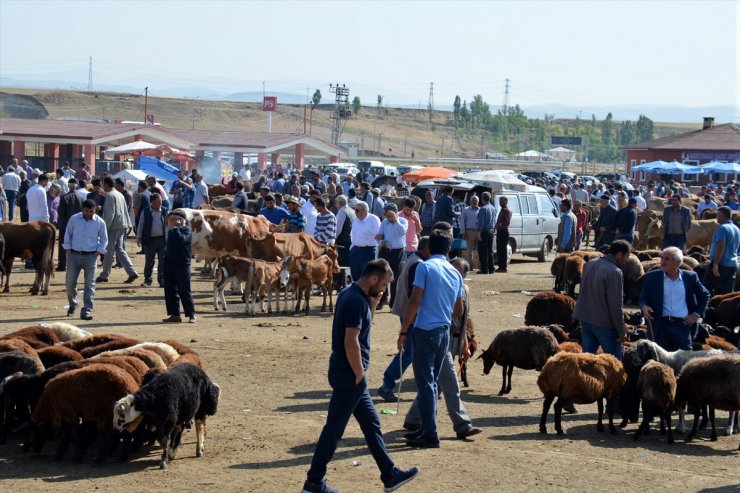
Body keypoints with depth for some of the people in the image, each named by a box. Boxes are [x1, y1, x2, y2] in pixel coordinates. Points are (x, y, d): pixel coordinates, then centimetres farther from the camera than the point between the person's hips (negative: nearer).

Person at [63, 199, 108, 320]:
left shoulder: (100, 222, -1)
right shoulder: (74, 219, 0)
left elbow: (104, 239, 9)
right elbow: (67, 234, 8)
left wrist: (98, 252, -3)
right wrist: (68, 250, 0)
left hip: (91, 256, -1)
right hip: (74, 255, 1)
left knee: (89, 284, -4)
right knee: (70, 282, 3)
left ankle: (86, 311, -3)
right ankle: (72, 305, 28)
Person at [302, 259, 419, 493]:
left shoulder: (350, 294, 10)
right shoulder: (356, 301, -20)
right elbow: (351, 342, -25)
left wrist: (374, 301, 10)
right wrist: (359, 375, -16)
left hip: (348, 374, 10)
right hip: (348, 376, -10)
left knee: (371, 425, 15)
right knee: (334, 428, -2)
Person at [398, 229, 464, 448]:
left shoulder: (425, 267, -8)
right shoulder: (455, 273, 10)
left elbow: (414, 302, -14)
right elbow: (459, 311, 16)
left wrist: (403, 332, -8)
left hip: (425, 331, -6)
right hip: (444, 332, 6)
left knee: (425, 383, -5)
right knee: (432, 382, 16)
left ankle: (430, 434, -7)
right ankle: (426, 428, 21)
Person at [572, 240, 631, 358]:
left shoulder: (590, 264, 7)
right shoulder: (615, 272, -18)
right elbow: (616, 305, -18)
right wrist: (622, 332, -12)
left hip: (585, 319, 7)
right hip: (604, 323, -7)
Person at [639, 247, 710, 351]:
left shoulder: (690, 277, 5)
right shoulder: (651, 277, 5)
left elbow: (705, 295, 17)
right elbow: (643, 298, 8)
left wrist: (697, 314, 6)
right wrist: (644, 306, -15)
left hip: (683, 324, 0)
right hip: (660, 325, 0)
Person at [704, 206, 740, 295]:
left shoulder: (722, 228, -12)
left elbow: (721, 247, -22)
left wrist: (715, 264, -24)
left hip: (720, 264, -8)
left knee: (707, 288, -1)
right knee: (728, 291, 6)